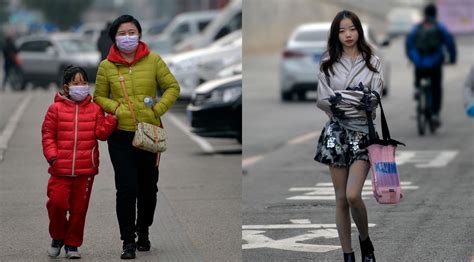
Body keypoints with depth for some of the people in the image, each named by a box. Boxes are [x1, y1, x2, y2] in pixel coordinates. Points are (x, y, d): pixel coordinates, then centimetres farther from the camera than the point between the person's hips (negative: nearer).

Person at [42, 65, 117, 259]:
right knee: (57, 202, -10)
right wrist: (52, 155, -10)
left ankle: (72, 244, 18)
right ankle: (58, 237, 15)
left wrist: (112, 118, -11)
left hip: (86, 170, 1)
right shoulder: (56, 109, 2)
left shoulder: (94, 109, 8)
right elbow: (48, 135, 3)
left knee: (79, 207, 4)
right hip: (61, 169, -1)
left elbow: (101, 133, 1)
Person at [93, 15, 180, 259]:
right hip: (121, 135, -1)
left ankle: (143, 229, 36)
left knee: (148, 186, 12)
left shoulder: (154, 60, 0)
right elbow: (99, 97, 9)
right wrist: (115, 108, -10)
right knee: (126, 188, -7)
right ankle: (128, 240, 0)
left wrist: (157, 109, -7)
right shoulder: (106, 66, 1)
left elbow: (172, 87, 5)